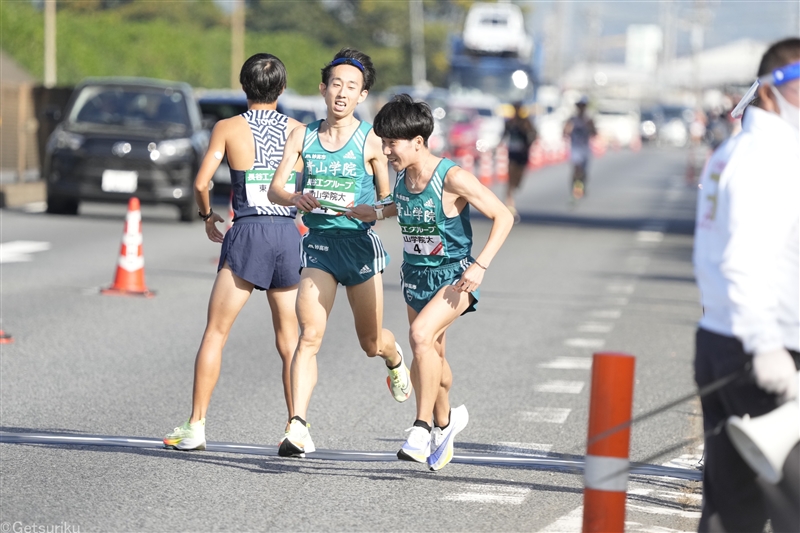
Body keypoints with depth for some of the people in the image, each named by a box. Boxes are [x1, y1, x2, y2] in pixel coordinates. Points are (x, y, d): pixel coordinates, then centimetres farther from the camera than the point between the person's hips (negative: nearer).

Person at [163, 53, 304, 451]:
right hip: (289, 233, 3)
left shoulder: (228, 128, 0)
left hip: (247, 233, -3)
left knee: (215, 333, 2)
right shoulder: (298, 130, 7)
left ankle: (196, 426, -2)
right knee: (288, 340, 10)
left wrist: (207, 215, 11)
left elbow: (201, 183, -7)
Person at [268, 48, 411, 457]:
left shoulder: (370, 141, -3)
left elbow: (387, 202, 1)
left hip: (360, 243, -1)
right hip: (318, 242, 1)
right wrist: (294, 199, -22)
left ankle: (394, 358, 48)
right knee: (309, 335, -14)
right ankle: (298, 427, -18)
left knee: (371, 342, 10)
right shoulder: (303, 136, 5)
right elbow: (275, 188, 0)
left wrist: (363, 210, -20)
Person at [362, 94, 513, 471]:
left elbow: (503, 217, -18)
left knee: (420, 334, -29)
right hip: (416, 275, 7)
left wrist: (480, 264, -24)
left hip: (453, 275, -7)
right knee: (431, 356, 18)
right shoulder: (402, 175, -1)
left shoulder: (453, 178, -21)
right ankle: (444, 421, 44)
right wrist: (377, 213, 10)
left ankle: (423, 427, -21)